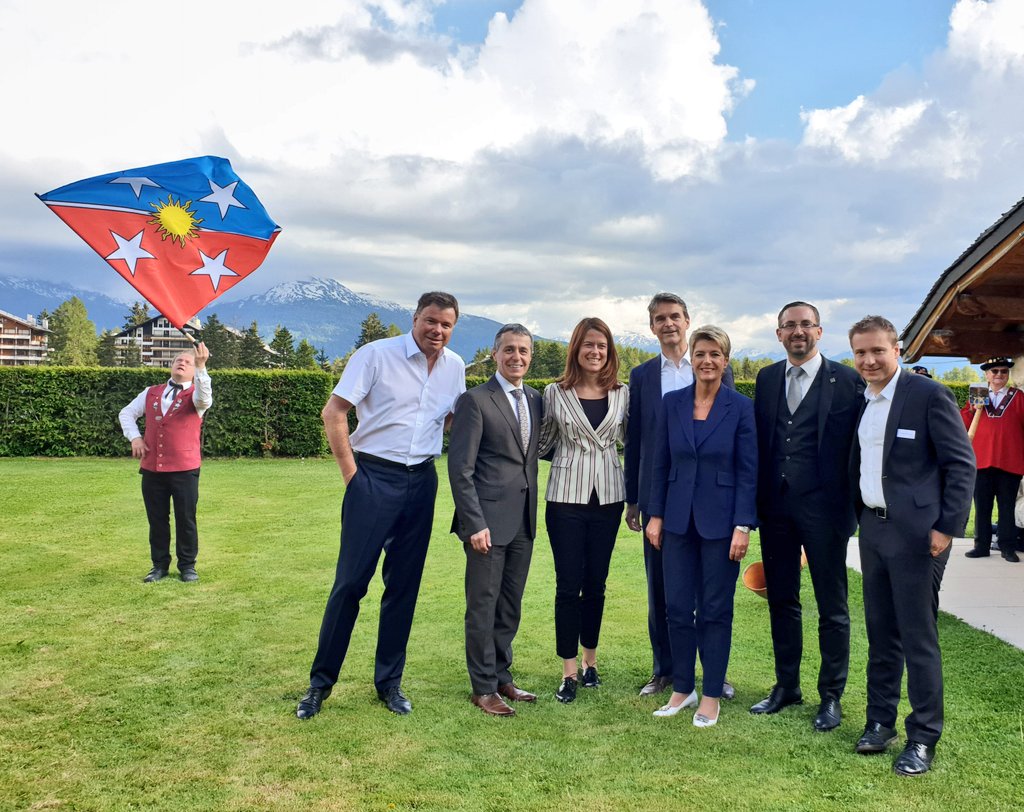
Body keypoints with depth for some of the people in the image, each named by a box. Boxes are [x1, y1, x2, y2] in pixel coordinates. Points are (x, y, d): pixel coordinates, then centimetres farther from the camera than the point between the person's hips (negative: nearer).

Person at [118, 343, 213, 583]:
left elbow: (204, 400, -23)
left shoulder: (195, 394, 2)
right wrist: (134, 437, 4)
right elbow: (126, 413, 22)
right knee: (156, 519, 9)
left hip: (185, 469, -3)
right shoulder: (151, 393, 13)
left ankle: (187, 566, 16)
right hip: (151, 468, 3)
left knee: (186, 519, 3)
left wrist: (201, 367, -36)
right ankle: (160, 565, 21)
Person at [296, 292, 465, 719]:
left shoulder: (455, 366, 6)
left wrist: (441, 456, 10)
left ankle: (389, 681, 23)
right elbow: (334, 412, -9)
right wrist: (351, 473, -9)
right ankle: (321, 681, 12)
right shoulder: (377, 354, -8)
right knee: (351, 581, -2)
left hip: (422, 481, 5)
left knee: (404, 585, 10)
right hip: (374, 478, -4)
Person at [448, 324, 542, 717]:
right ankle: (483, 688, 15)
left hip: (524, 521, 6)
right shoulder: (475, 400, -8)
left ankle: (502, 677, 28)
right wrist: (475, 523, -17)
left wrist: (534, 514, 10)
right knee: (483, 606, 3)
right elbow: (460, 468, -12)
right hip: (488, 520, -6)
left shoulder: (535, 400, 12)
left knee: (510, 606, 15)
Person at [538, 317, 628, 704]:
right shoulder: (555, 393, -2)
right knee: (568, 584, 0)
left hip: (607, 498, 2)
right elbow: (542, 444, 8)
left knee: (596, 582, 10)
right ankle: (569, 671, 10)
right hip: (566, 497, -2)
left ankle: (590, 659, 27)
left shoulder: (622, 394, 4)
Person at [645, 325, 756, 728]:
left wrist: (743, 526, -11)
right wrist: (655, 515, 4)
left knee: (716, 611, 6)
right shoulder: (672, 403, 3)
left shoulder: (740, 407, -6)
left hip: (720, 521, -3)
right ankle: (682, 689, 24)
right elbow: (660, 463, 7)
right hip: (679, 520, 3)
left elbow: (748, 470, -6)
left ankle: (711, 696, 20)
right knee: (677, 608, 8)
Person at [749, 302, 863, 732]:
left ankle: (831, 695, 20)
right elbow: (759, 441, 10)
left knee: (831, 605, 7)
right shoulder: (767, 379, 9)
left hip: (824, 507, -4)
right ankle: (786, 686, 29)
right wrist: (756, 501, 6)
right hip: (775, 506, 5)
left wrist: (855, 505, -9)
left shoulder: (847, 380, -5)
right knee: (781, 600, 14)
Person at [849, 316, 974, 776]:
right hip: (873, 530, 7)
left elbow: (961, 464, -10)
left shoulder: (928, 394, -9)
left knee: (919, 637, -1)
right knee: (880, 633, 14)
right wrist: (860, 516, 11)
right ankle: (880, 721, 26)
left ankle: (923, 737, 11)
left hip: (916, 533, -6)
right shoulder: (859, 402, 11)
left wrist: (947, 527, -14)